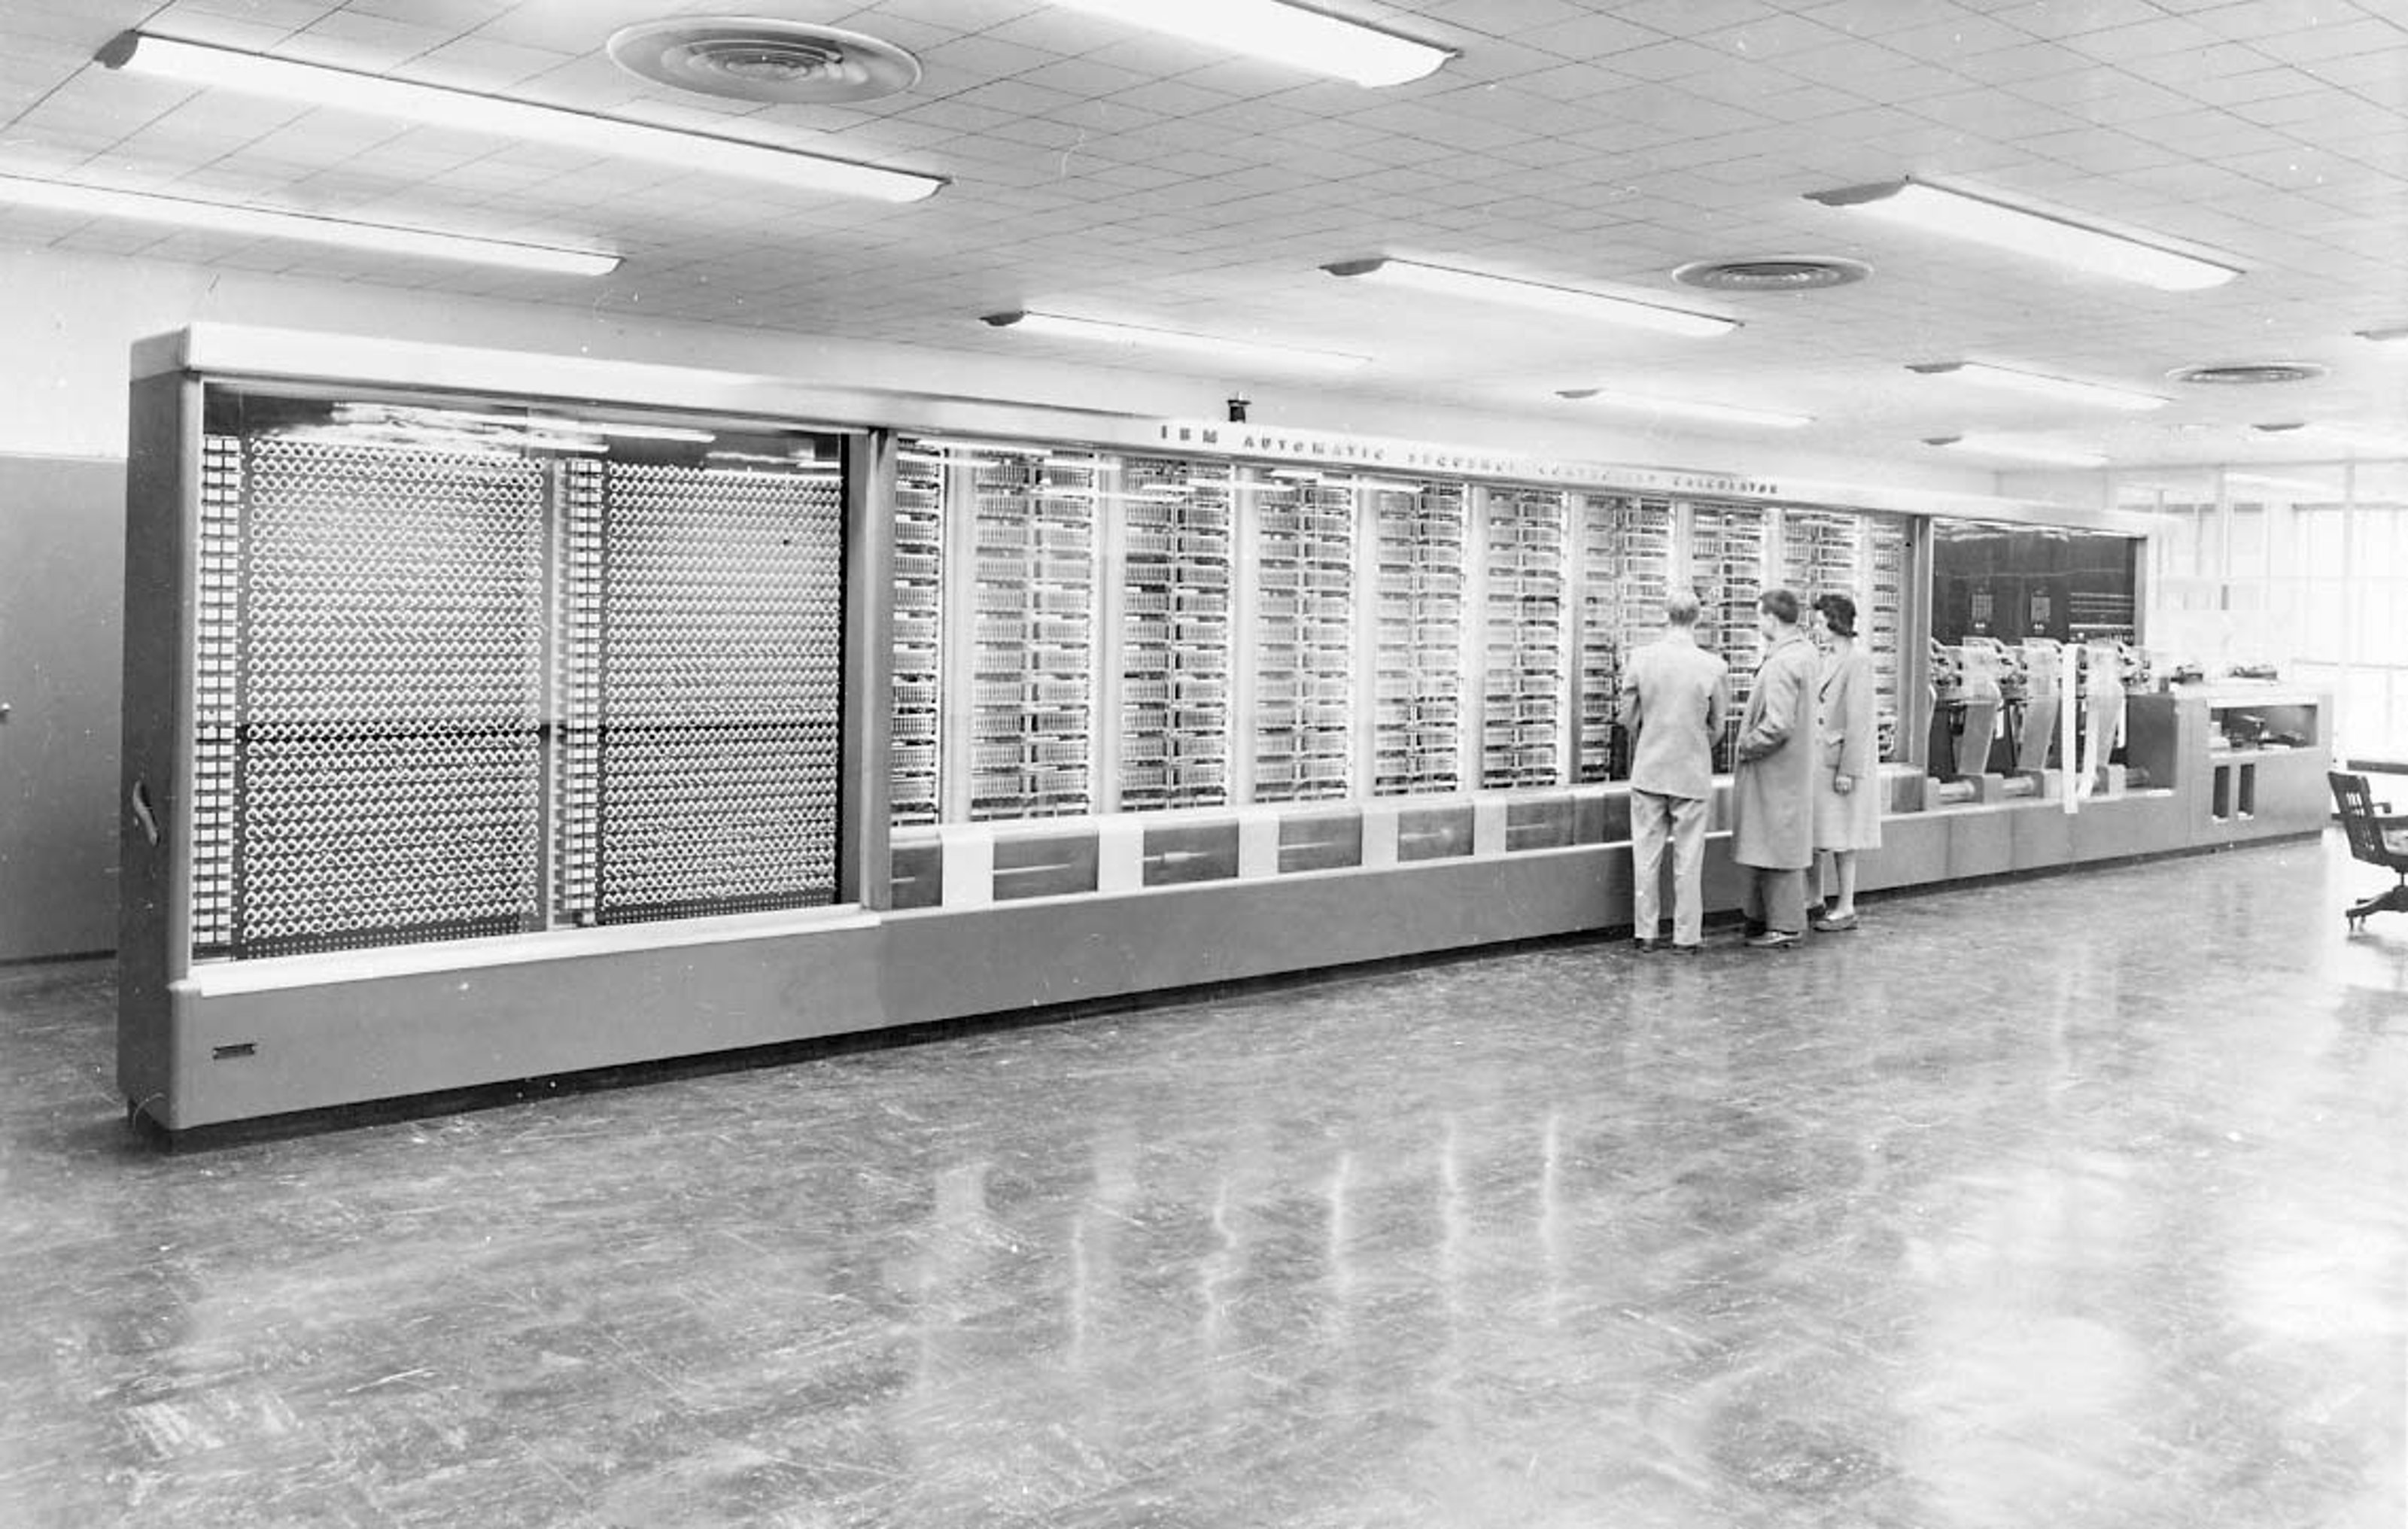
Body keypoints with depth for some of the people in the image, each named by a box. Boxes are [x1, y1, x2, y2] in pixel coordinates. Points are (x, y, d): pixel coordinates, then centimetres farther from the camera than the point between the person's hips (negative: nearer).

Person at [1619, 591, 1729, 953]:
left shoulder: (1641, 659, -8)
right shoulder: (1714, 667, -10)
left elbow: (1628, 716, 2)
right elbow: (1717, 726, 0)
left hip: (1648, 770, 1)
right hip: (1692, 773, -1)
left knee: (1646, 855, 10)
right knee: (1688, 859, 7)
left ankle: (1646, 933, 15)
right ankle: (1686, 937, 12)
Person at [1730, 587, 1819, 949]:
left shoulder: (1781, 664, -23)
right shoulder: (1805, 650, 8)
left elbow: (1778, 726, -27)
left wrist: (1746, 747, -14)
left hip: (1774, 769, -10)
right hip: (1793, 766, 10)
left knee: (1777, 847, 0)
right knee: (1772, 844, 17)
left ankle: (1786, 926, 8)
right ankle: (1760, 914, 27)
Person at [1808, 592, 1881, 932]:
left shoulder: (1858, 660, -12)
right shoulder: (1825, 659, 13)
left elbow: (1859, 719, -16)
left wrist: (1847, 770, -18)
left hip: (1843, 761, -8)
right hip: (1817, 760, 8)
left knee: (1841, 839, 0)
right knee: (1816, 837, 10)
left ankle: (1845, 909, 8)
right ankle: (1819, 903, 19)